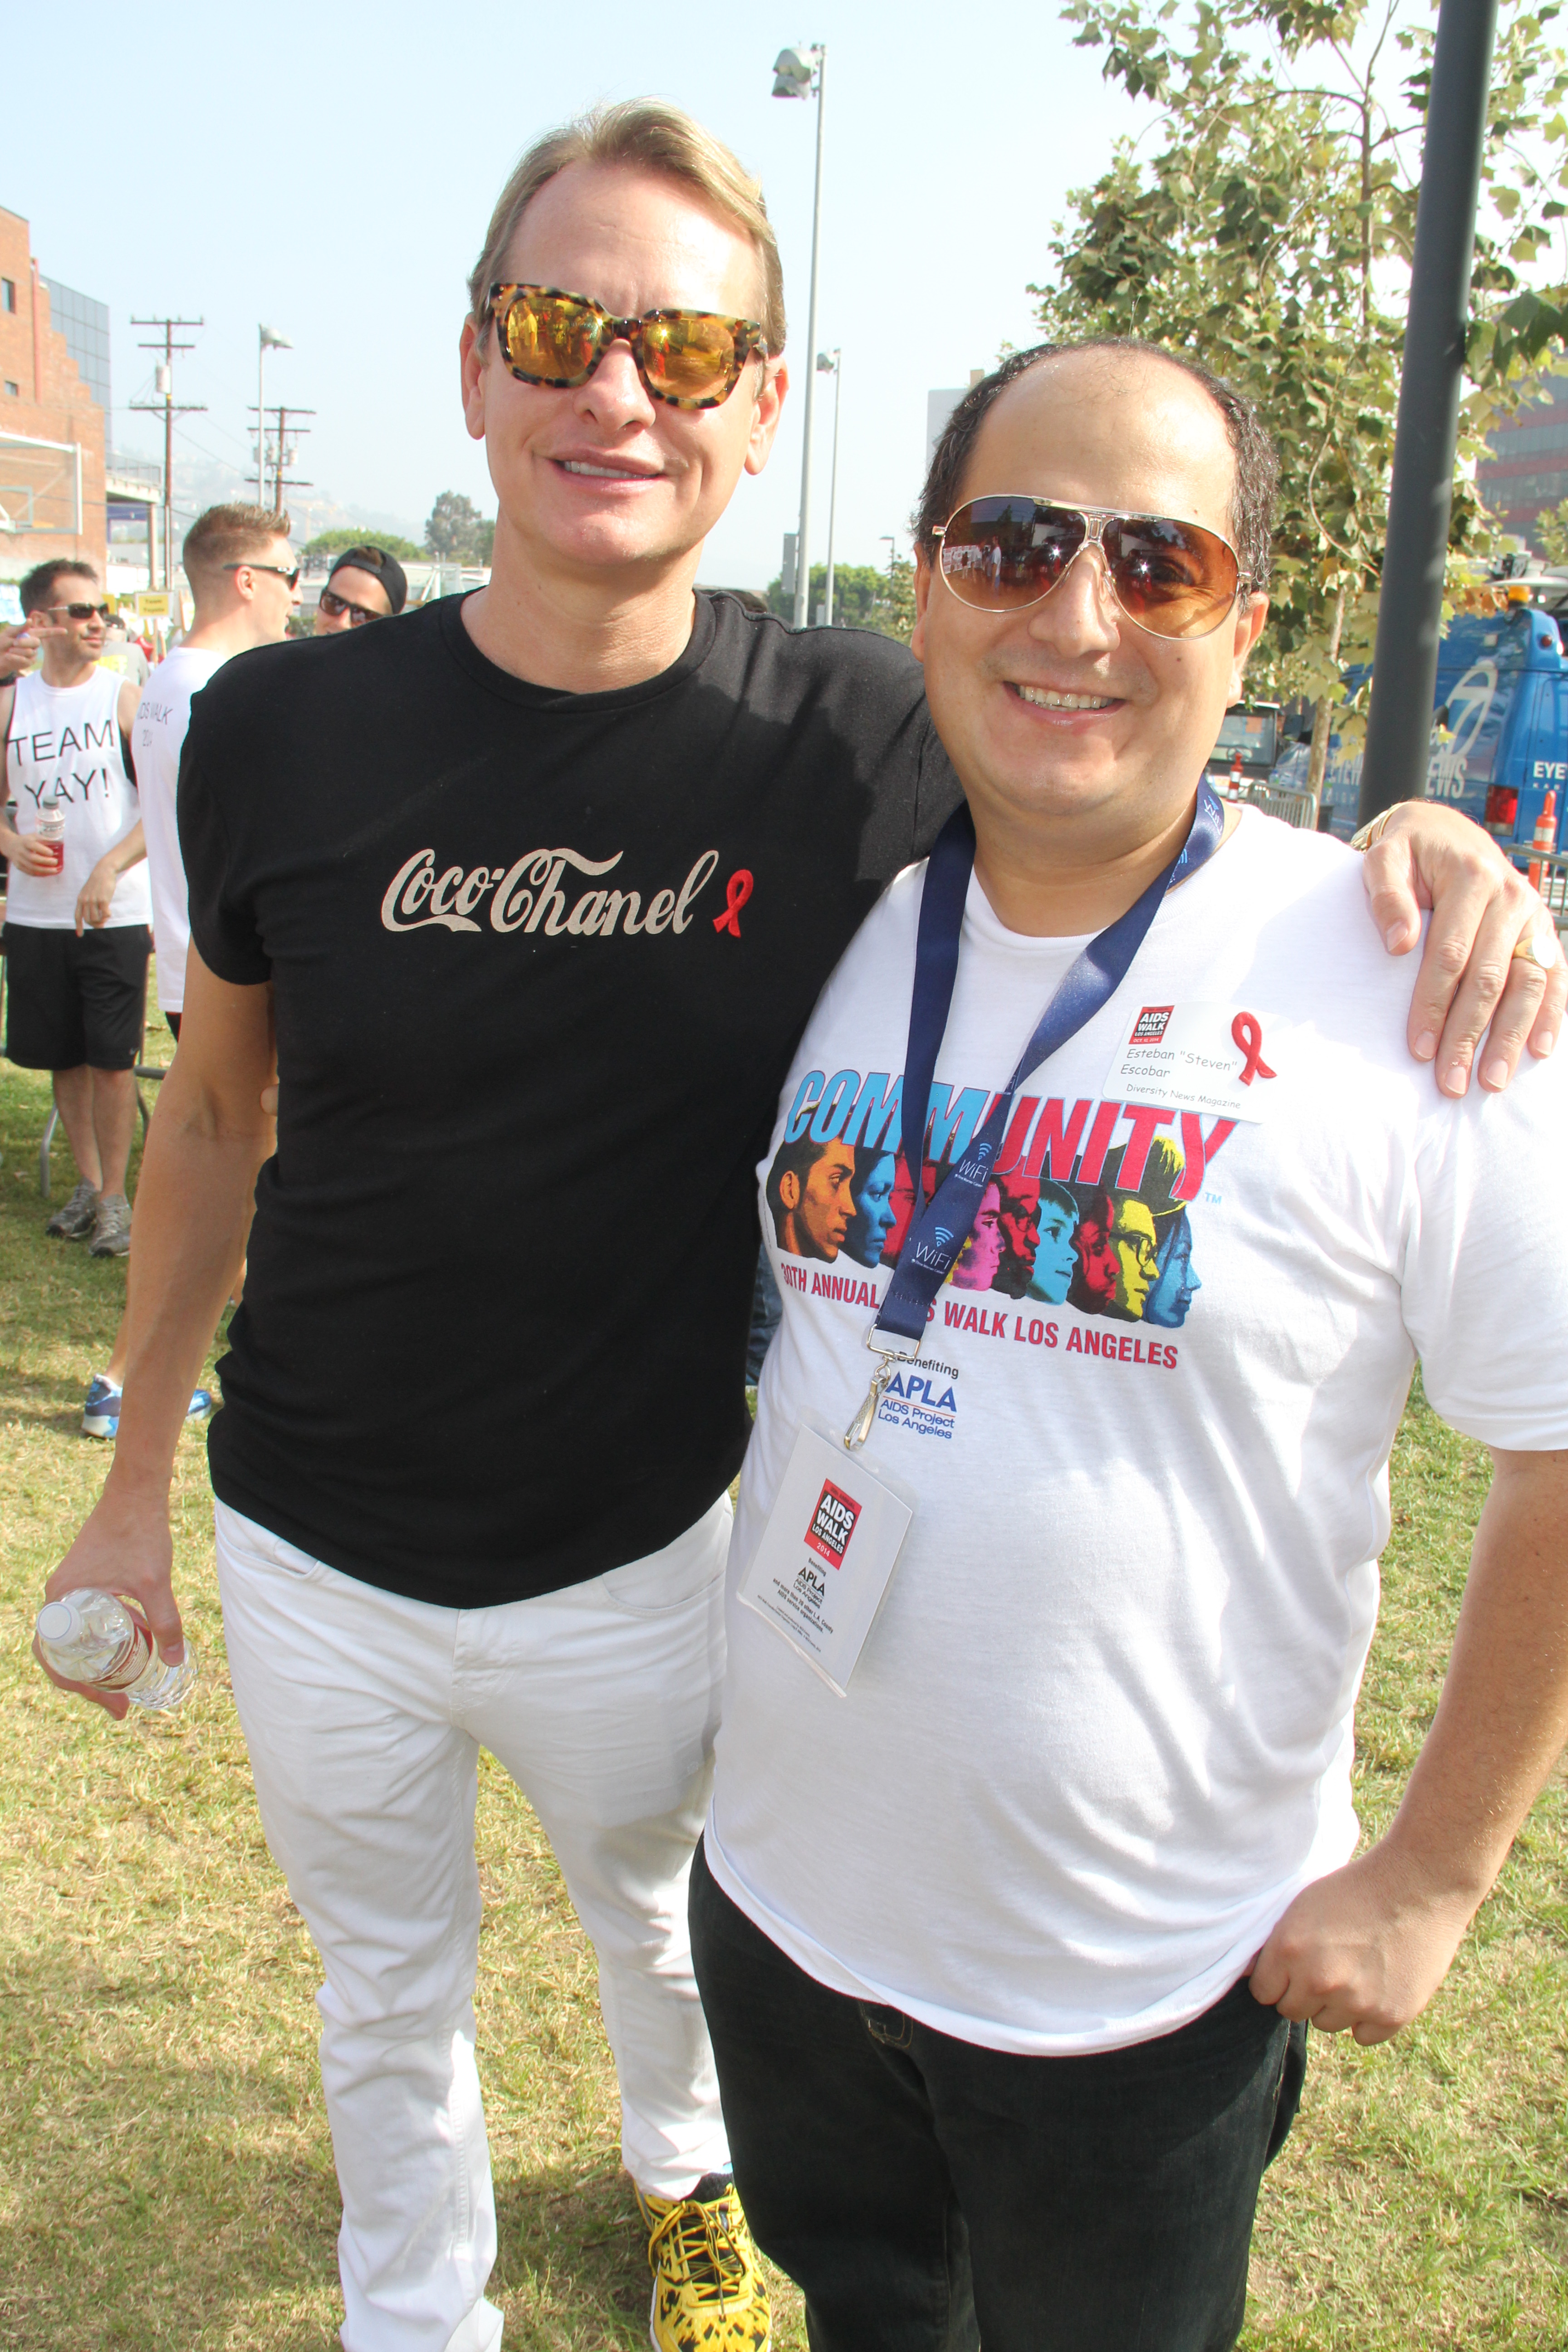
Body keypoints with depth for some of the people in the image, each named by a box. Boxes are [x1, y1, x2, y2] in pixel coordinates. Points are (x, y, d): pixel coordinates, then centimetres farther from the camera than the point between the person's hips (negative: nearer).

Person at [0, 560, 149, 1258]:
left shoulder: (122, 698, -3)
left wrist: (108, 868, -20)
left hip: (115, 912, -3)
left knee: (111, 1058, -3)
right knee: (64, 1056, 11)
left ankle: (115, 1197, 10)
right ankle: (88, 1183, 26)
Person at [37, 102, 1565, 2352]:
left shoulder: (857, 739, -15)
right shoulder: (286, 729, -13)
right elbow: (218, 1110, 1)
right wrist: (135, 1482, 8)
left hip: (639, 1561, 0)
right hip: (316, 1564, 1)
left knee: (667, 1928, 29)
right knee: (388, 1998, 24)